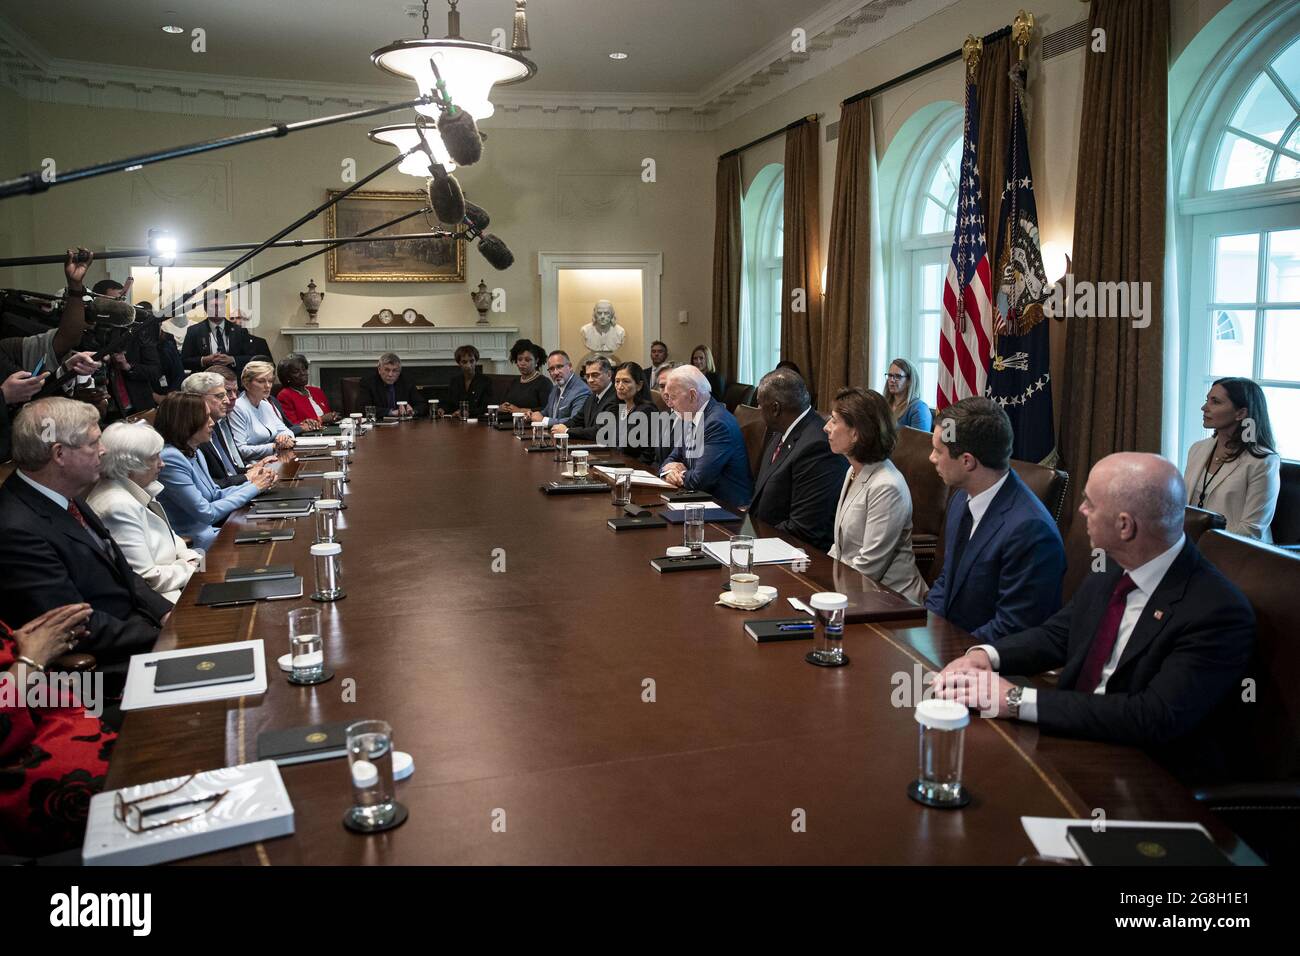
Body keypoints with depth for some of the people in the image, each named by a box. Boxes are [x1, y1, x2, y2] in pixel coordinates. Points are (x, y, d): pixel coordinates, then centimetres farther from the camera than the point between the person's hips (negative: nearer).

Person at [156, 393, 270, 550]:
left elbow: (215, 494, 15)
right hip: (194, 542, -8)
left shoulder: (194, 452, 7)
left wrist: (251, 484, -1)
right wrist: (252, 489, -12)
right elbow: (206, 513, -19)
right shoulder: (170, 459, -21)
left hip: (212, 527, 8)